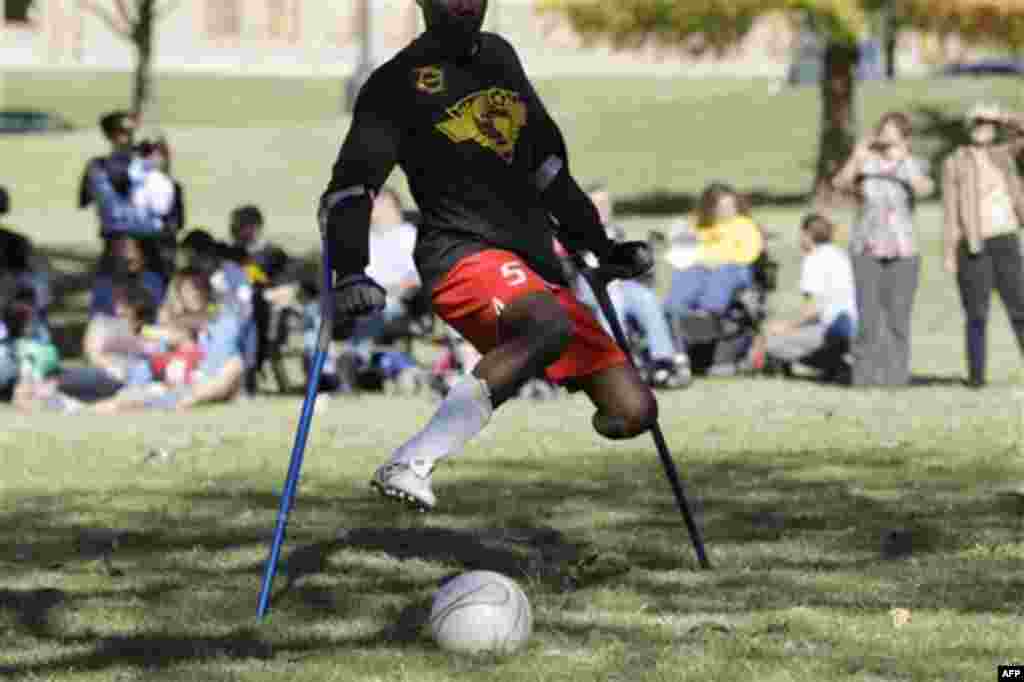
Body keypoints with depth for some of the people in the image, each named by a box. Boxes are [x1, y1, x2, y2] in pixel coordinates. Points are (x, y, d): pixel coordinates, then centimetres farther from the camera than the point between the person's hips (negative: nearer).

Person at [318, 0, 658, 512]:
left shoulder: (499, 56, 21)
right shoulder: (399, 82, 1)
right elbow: (349, 187, -7)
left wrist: (600, 245, 31)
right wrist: (349, 274, -23)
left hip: (535, 268, 7)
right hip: (465, 255, -7)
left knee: (633, 411, -5)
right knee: (548, 325, -40)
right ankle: (409, 466, -44)